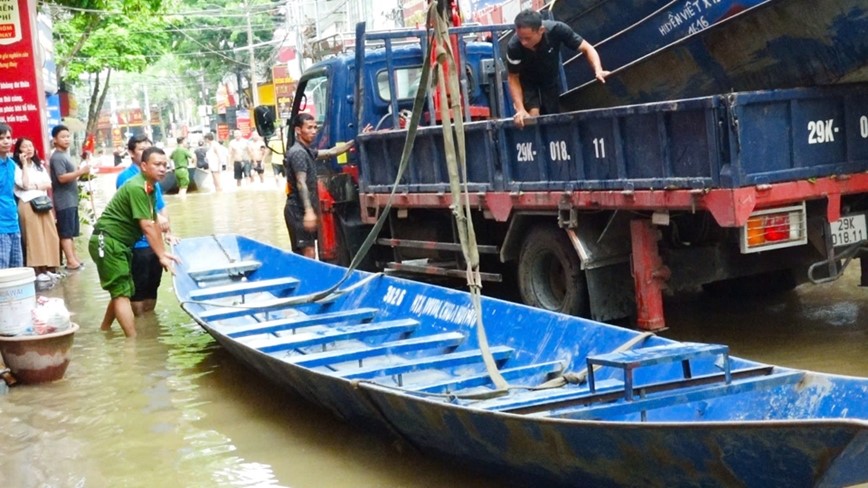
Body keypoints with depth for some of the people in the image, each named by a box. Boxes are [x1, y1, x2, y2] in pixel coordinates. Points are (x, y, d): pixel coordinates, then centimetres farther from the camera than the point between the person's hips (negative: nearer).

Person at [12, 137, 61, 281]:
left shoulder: (39, 165, 18)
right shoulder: (17, 167, -1)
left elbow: (48, 184, 8)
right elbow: (25, 184, -15)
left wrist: (34, 186, -8)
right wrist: (25, 164, -11)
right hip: (28, 205, -6)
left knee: (49, 237, 1)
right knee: (34, 238, -9)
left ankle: (48, 268, 5)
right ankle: (37, 271, -11)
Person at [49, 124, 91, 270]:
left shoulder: (64, 155, 18)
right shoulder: (57, 157, -13)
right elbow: (62, 177, -23)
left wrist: (80, 172, 13)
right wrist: (81, 171, -26)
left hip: (71, 200, 10)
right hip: (64, 201, -10)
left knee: (71, 232, 13)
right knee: (66, 232, -9)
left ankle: (74, 258, 17)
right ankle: (71, 261, -11)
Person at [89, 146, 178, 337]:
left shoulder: (151, 188, 10)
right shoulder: (137, 188, -21)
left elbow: (154, 222, 15)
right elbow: (146, 227, -23)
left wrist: (163, 252, 12)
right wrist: (161, 256, -20)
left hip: (119, 243, 10)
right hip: (107, 242, -10)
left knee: (121, 290, 17)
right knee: (122, 292, -12)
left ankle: (103, 332, 31)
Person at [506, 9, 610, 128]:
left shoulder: (556, 30, -34)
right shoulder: (513, 46, -36)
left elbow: (586, 48, -23)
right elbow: (513, 78, -21)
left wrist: (598, 71, -41)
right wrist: (520, 109, -31)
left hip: (550, 80, 2)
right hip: (527, 82, -2)